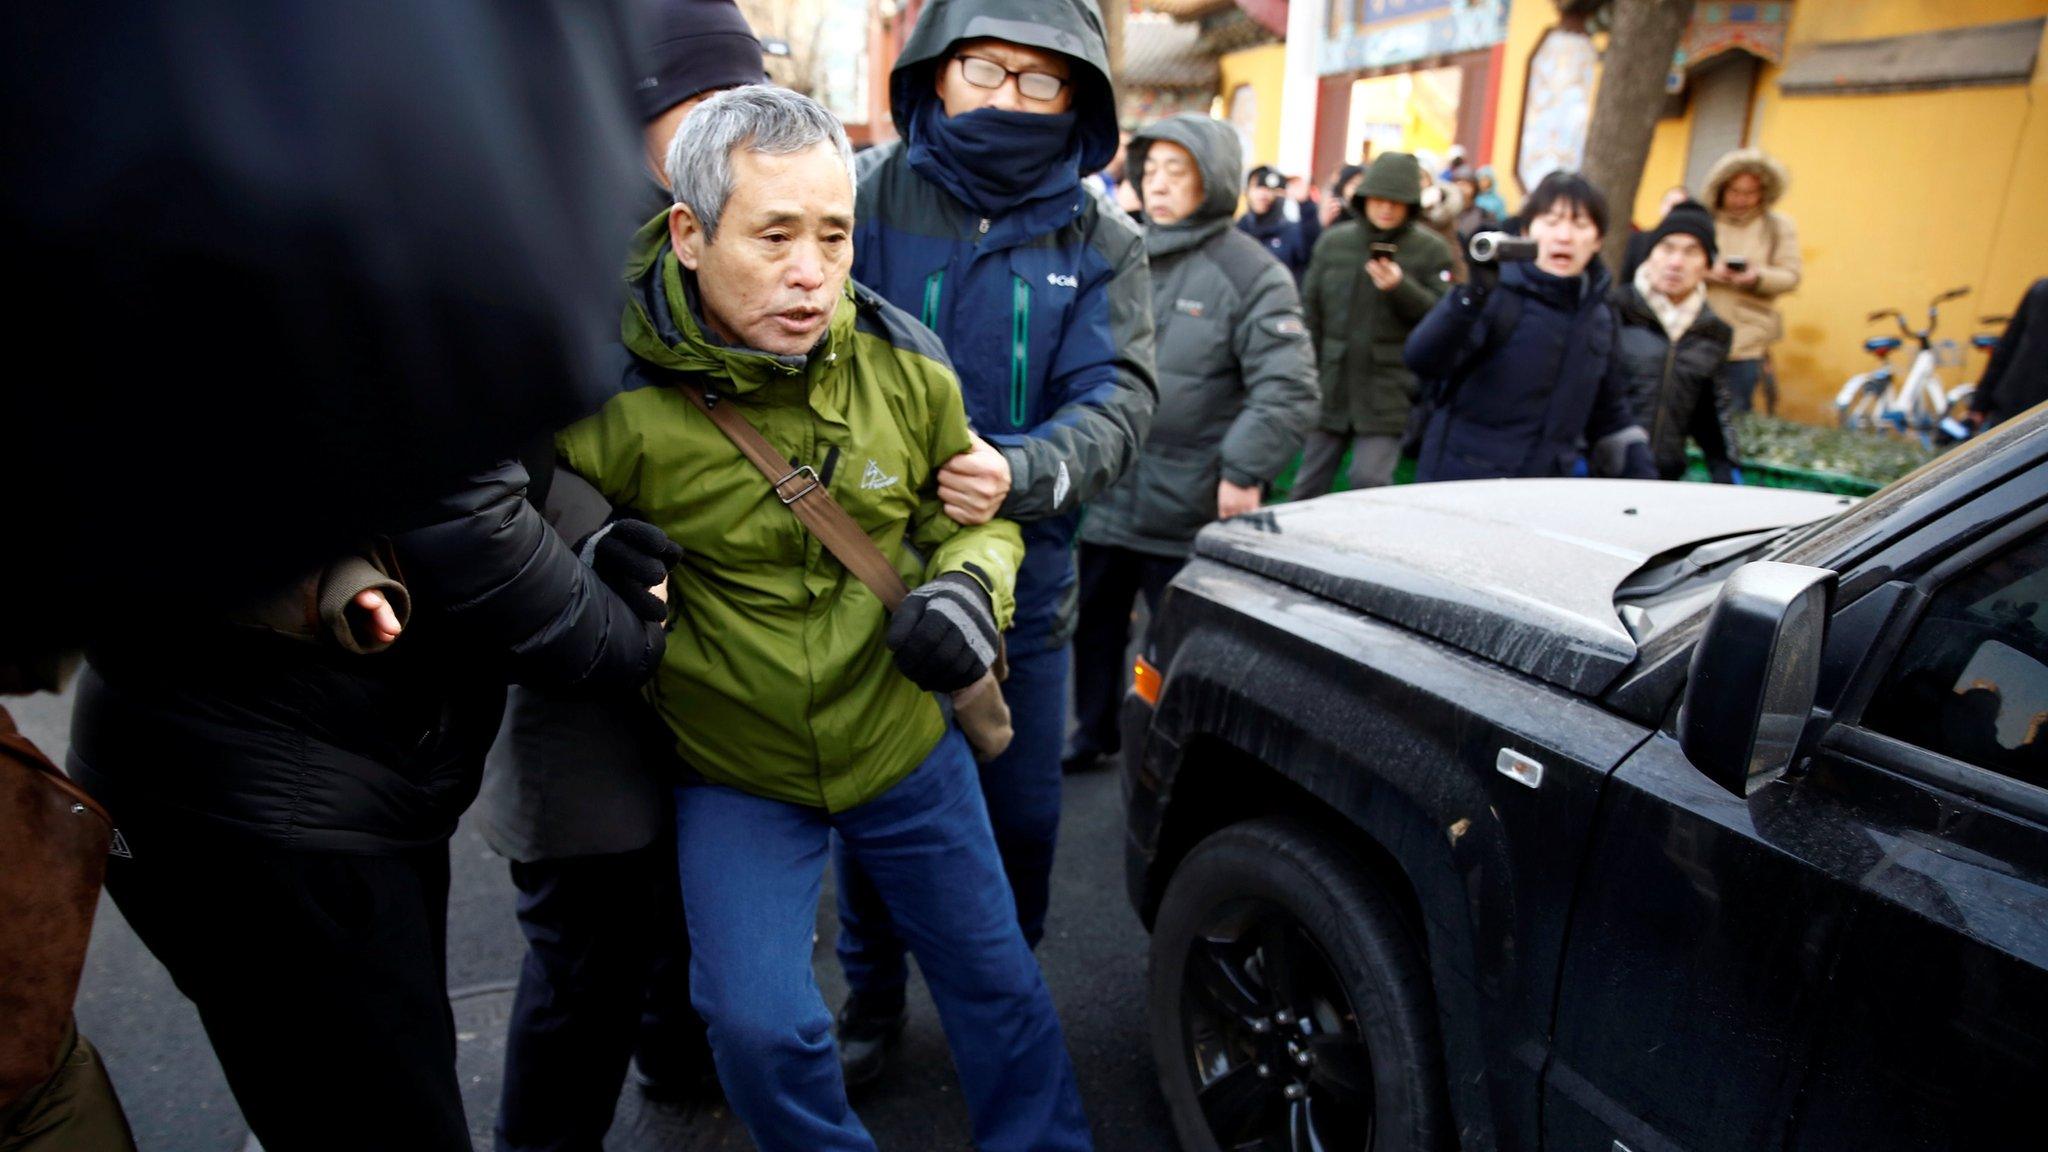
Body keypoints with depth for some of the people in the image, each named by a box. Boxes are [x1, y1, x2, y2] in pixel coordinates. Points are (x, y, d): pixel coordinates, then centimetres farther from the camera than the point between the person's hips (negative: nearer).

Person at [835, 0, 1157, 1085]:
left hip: (1021, 583, 2)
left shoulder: (1100, 243, 1)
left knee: (1020, 814, 14)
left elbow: (1120, 397, -11)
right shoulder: (868, 195, -4)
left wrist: (1022, 473, -31)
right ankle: (872, 998, 41)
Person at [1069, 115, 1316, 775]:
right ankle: (1093, 734, 39)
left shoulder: (1252, 274, -8)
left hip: (1186, 509, -5)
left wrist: (1245, 470, -23)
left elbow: (1289, 391, -14)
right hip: (1102, 493, 6)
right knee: (1093, 624, 18)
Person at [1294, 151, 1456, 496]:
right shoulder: (1334, 241, 5)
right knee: (1309, 485, 11)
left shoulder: (1431, 249, -2)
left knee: (1371, 482, -7)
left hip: (1387, 391, -3)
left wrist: (1400, 287, -22)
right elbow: (1310, 311, 9)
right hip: (1330, 384, 3)